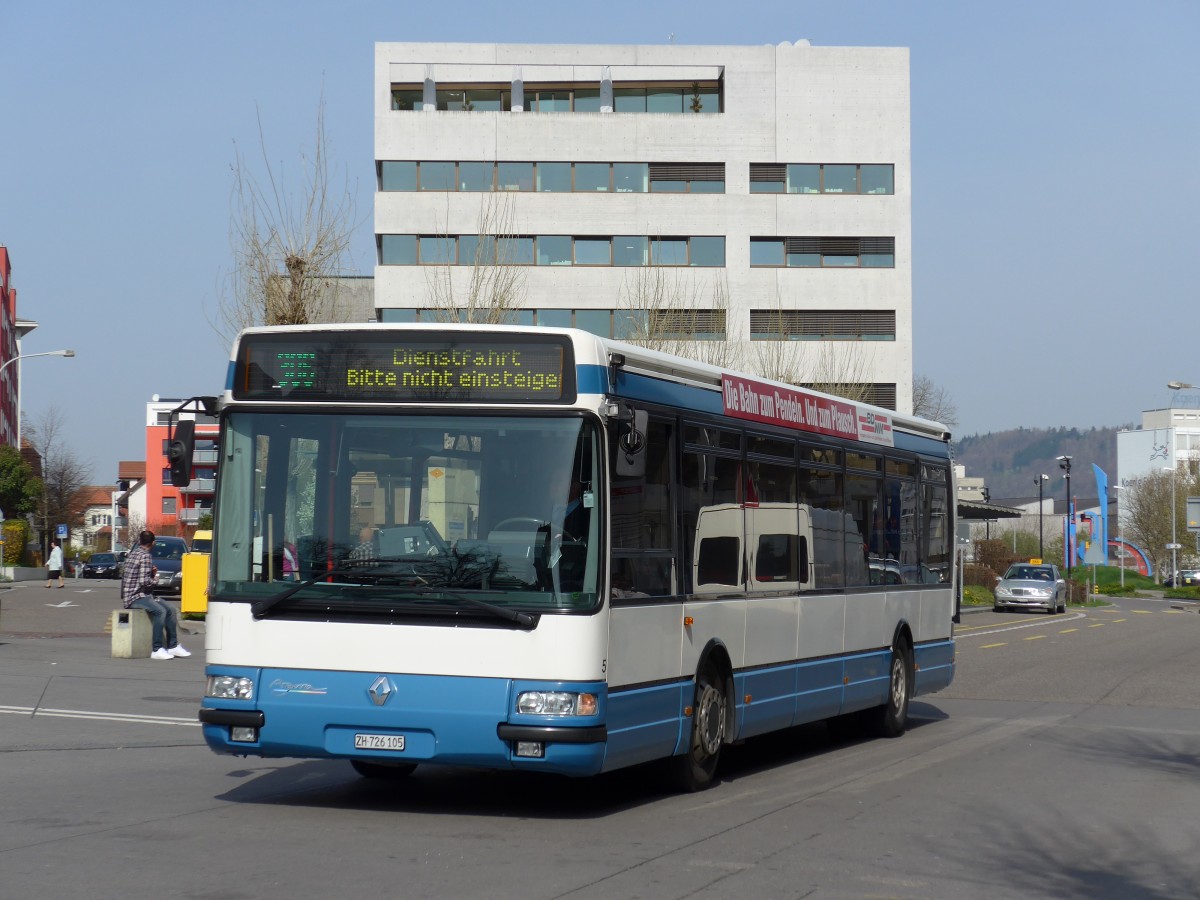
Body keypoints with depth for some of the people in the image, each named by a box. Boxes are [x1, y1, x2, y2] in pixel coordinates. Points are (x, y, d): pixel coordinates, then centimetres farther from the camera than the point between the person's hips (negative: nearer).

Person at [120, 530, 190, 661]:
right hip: (134, 597, -10)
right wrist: (153, 580, 0)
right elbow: (144, 581, -21)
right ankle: (157, 650, -33)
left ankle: (173, 646, 7)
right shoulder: (145, 556, -13)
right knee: (160, 611, -31)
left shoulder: (133, 554, 16)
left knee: (171, 610, 6)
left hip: (143, 595, 10)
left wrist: (152, 574, 9)